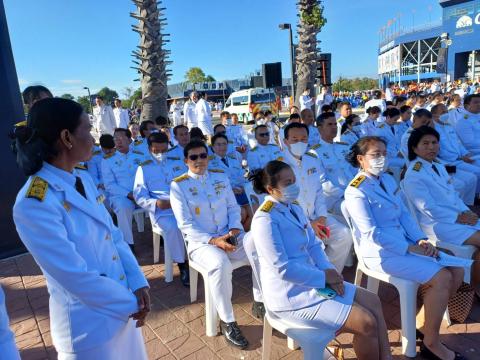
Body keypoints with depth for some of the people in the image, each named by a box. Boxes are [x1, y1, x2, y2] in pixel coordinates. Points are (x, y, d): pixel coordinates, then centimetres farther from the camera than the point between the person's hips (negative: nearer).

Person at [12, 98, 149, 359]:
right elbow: (75, 277, -24)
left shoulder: (83, 179, 0)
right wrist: (130, 304, -13)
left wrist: (138, 282, -8)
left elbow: (113, 235, 2)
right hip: (88, 324, -7)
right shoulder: (33, 205, -25)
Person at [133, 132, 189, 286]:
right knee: (172, 227, -34)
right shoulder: (144, 168, 10)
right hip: (160, 210, -2)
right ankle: (182, 265, -14)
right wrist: (156, 203, -16)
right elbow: (139, 196, 2)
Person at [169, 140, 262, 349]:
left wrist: (234, 229, -9)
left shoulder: (221, 177, 10)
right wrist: (213, 240, -20)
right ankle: (227, 321, -16)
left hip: (229, 235, 5)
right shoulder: (178, 186, -4)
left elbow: (233, 208, 11)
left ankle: (260, 301, 5)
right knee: (221, 264, -35)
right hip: (200, 241, -4)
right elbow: (185, 225, -9)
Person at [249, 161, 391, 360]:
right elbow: (282, 269, -24)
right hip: (291, 294, -9)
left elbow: (314, 245, 10)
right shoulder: (265, 219, -21)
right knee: (367, 323, -10)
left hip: (312, 280, 9)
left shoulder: (294, 208, 8)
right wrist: (323, 277, -15)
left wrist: (330, 271, -7)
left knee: (372, 301, 8)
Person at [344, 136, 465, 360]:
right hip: (380, 252, -8)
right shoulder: (356, 191, -15)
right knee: (441, 278, -18)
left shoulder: (388, 180, 11)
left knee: (457, 271, 1)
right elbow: (372, 234, -20)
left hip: (404, 242, 9)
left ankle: (422, 323, 14)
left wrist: (421, 239, -4)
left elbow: (404, 214, 12)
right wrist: (410, 248, -18)